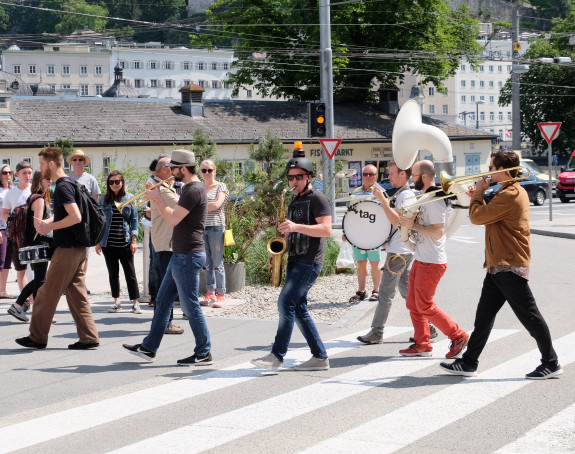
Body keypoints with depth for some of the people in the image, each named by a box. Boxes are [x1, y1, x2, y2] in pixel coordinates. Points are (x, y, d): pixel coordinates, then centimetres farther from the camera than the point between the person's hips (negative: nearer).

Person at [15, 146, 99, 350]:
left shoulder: (62, 187, -16)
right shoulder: (69, 184, 15)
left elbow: (76, 217, -25)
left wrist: (50, 227, -15)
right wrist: (47, 222, 12)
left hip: (66, 249, -10)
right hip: (79, 248, 10)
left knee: (47, 293, 1)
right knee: (77, 293, 9)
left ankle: (37, 337, 10)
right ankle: (89, 338, 8)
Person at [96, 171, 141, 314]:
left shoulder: (130, 198, 3)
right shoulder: (103, 200, 6)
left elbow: (134, 220, 3)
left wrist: (134, 240, -4)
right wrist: (98, 242, 5)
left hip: (125, 242, -2)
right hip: (108, 243, 2)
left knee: (130, 273, -2)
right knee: (113, 273, 7)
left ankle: (135, 303, 2)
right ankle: (117, 303, 14)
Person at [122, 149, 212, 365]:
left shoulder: (194, 190, -18)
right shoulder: (189, 188, 15)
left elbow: (173, 219, -24)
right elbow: (176, 214, 20)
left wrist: (158, 198, -11)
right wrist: (158, 199, 10)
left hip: (188, 256, -11)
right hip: (181, 256, 11)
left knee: (190, 306, -4)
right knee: (163, 300, 14)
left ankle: (203, 354, 3)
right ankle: (149, 347, 21)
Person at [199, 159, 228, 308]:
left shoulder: (220, 186, 3)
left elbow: (217, 205, -11)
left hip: (216, 227, -4)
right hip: (201, 227, 4)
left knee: (217, 263, -5)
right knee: (207, 263, 6)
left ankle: (221, 295, -1)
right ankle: (210, 293, 11)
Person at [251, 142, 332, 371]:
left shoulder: (318, 198, -6)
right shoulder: (294, 202, 20)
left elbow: (326, 229, -18)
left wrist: (296, 227, -28)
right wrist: (285, 235, 8)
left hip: (309, 262, -9)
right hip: (294, 260, 9)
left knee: (286, 302, -17)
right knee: (299, 309, 7)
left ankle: (277, 355, -17)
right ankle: (320, 357, 12)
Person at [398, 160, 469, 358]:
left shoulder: (434, 200, -18)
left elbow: (439, 231, -26)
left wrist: (413, 225, -22)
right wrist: (410, 224, 13)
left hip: (432, 262, -10)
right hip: (420, 260, 10)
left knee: (425, 306, -6)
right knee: (413, 304, 10)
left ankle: (459, 336, 6)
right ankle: (422, 345, 17)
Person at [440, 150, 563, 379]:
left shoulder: (509, 195, -19)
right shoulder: (514, 191, 16)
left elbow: (477, 217, -16)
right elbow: (488, 216, 23)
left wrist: (478, 193, -1)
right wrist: (479, 196, 12)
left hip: (510, 267, -11)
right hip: (498, 266, 11)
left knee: (529, 316, -2)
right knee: (484, 315, 11)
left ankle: (551, 364, 7)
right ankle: (469, 363, 16)